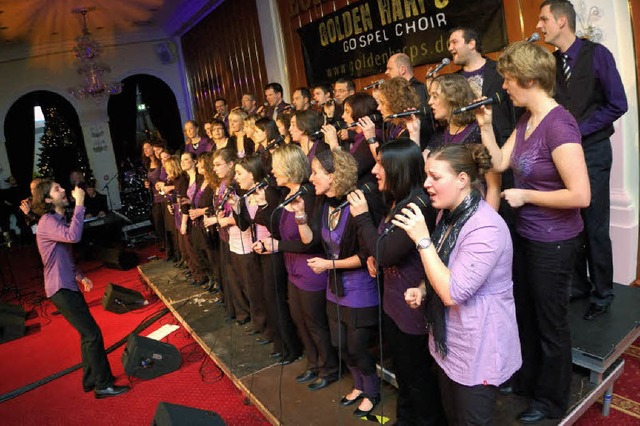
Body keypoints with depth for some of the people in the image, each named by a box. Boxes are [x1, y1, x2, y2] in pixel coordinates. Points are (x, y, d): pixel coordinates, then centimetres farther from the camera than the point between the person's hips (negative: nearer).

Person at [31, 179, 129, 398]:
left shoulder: (58, 220, 15)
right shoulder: (47, 222, -18)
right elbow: (73, 236, -39)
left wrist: (79, 275, 17)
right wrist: (79, 204, -33)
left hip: (68, 286, 10)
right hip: (61, 289, -10)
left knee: (87, 333, 17)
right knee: (92, 334, -7)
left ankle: (91, 379, 30)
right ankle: (103, 385, 3)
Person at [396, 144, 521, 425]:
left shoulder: (486, 228, -27)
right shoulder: (449, 214, 2)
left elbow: (453, 293, -30)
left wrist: (422, 239, -29)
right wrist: (422, 290, -3)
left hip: (478, 349, -8)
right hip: (448, 340, 8)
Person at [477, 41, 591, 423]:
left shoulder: (558, 125, -25)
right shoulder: (526, 119, 2)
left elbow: (580, 195, -28)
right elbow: (499, 163, 3)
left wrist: (524, 195, -19)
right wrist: (485, 125, -3)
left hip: (554, 243, -9)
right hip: (526, 235, 9)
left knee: (551, 323, 12)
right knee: (525, 314, 24)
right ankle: (527, 382, 47)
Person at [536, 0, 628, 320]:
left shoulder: (596, 55, -7)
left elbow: (617, 104, -9)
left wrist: (577, 130, -14)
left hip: (592, 152, -4)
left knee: (595, 228, 2)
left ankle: (602, 293, 19)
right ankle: (578, 285, 26)